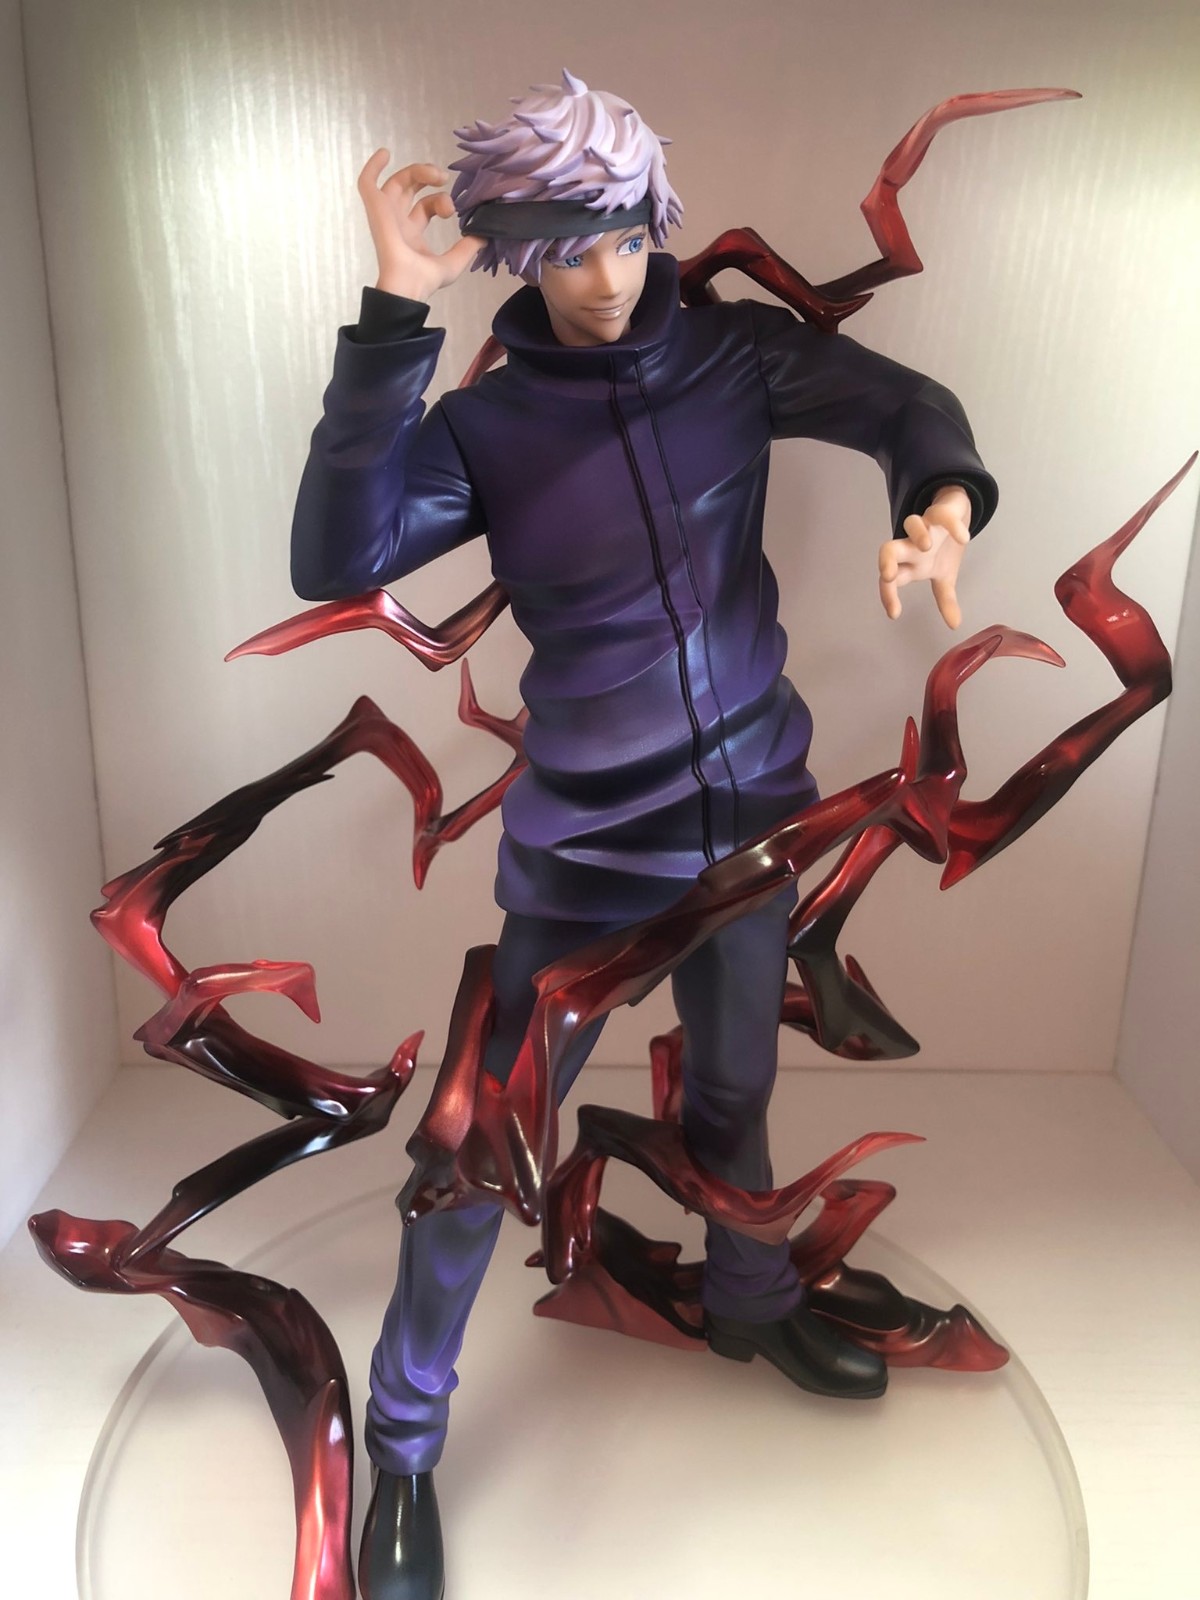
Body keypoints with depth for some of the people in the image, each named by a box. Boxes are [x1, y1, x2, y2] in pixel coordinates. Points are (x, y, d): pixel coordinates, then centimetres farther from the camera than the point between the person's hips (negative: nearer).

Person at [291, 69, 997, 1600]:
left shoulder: (732, 351, 0)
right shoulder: (484, 425, -8)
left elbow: (902, 403, -10)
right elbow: (335, 558, -22)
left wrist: (941, 506, -32)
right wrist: (396, 317, -27)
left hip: (755, 806, 4)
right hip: (585, 845, -3)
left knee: (734, 1091, 24)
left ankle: (748, 1302, 54)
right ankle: (404, 1439, 29)